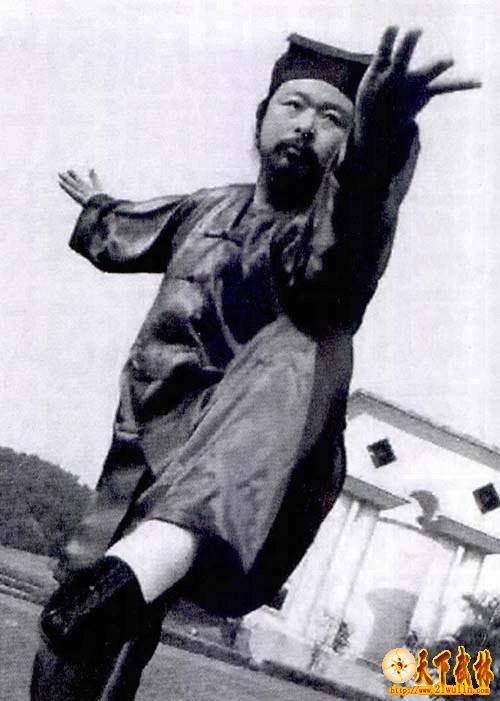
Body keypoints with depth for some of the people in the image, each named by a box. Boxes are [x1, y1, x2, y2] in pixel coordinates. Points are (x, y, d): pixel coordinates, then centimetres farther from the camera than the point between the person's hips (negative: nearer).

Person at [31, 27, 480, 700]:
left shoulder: (340, 225, -1)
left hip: (253, 472, -6)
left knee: (301, 352, -37)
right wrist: (96, 206, 62)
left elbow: (330, 250, -30)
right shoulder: (212, 208, 16)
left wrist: (378, 134, -50)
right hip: (148, 454, 6)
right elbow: (122, 237, 39)